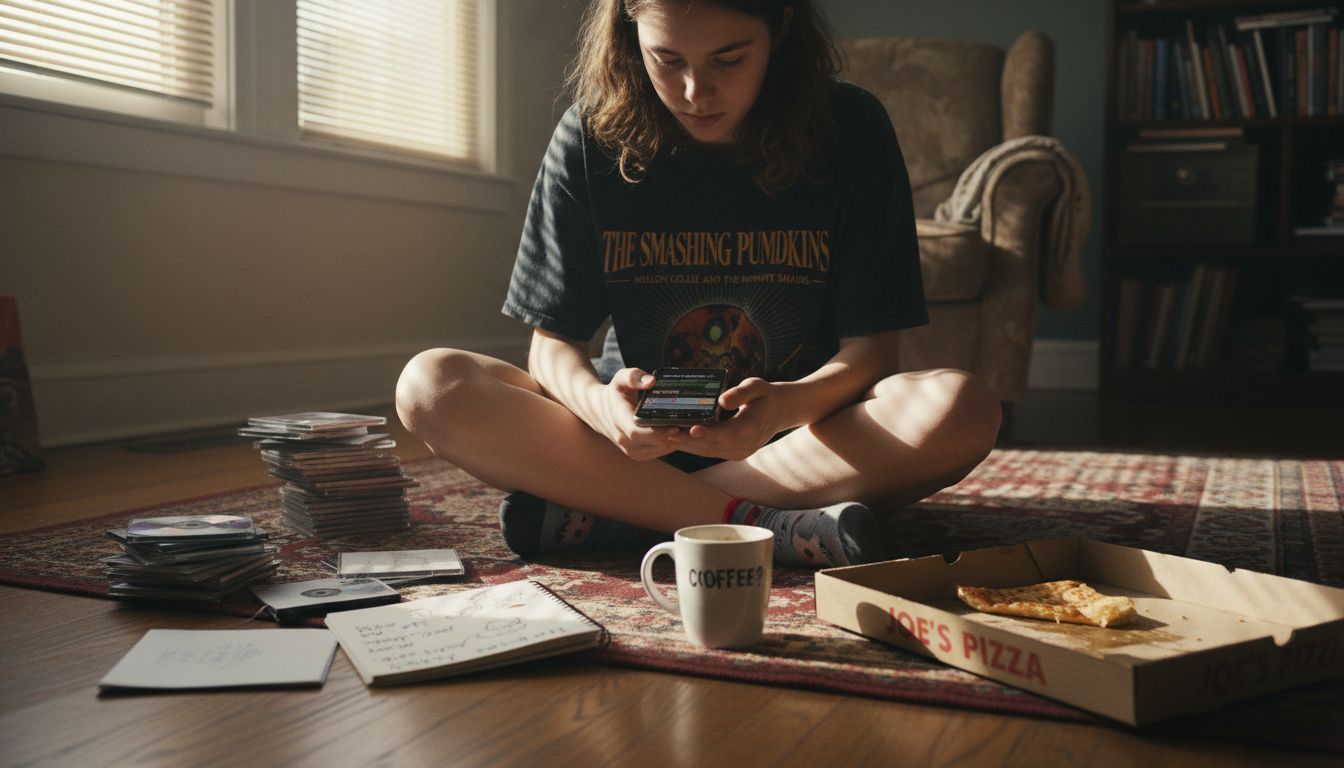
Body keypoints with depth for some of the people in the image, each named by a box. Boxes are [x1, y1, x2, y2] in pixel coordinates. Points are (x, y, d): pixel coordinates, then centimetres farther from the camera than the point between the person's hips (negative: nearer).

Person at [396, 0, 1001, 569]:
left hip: (805, 438, 0)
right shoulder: (590, 138, -6)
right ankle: (770, 529, -28)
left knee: (961, 409, -31)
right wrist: (599, 402, -29)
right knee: (431, 385, -22)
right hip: (641, 435, 1)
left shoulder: (849, 130, -8)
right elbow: (553, 344, -5)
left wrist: (784, 405, -32)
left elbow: (870, 349, -9)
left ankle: (594, 516, -26)